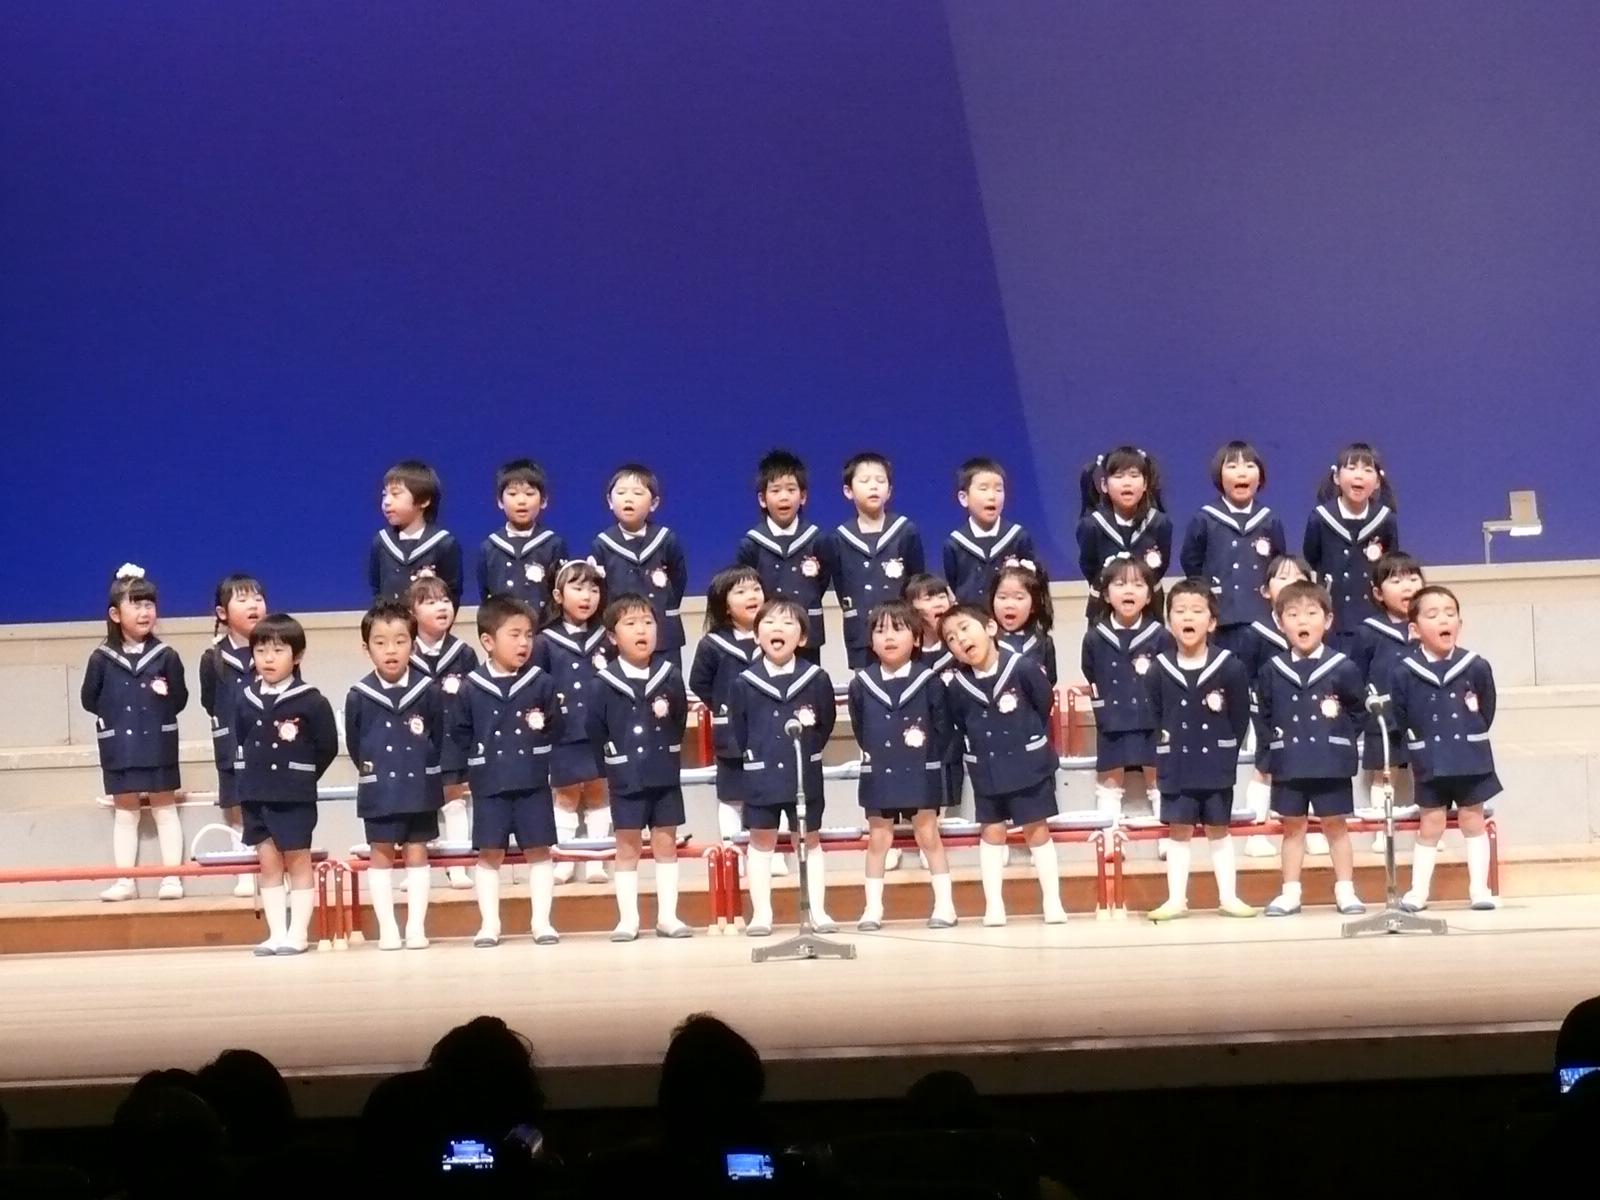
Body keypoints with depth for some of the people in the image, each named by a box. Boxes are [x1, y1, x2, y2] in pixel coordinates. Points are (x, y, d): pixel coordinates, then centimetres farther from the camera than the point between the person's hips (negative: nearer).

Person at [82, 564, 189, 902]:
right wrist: (115, 714, -3)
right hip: (118, 746, 1)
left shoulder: (166, 656, -4)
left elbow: (180, 699, 1)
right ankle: (125, 881, 12)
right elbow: (90, 699, 2)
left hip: (159, 744, -1)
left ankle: (172, 878, 8)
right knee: (125, 810, 9)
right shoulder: (102, 659, -3)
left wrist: (163, 700, -12)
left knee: (164, 808, 6)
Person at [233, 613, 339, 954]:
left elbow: (328, 747, -5)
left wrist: (302, 777, 0)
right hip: (256, 796, 5)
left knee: (298, 863, 2)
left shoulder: (310, 701, -9)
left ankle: (297, 934, 4)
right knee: (269, 864, 7)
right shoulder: (247, 700, 5)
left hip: (295, 798, -5)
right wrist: (247, 780, 5)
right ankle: (276, 934, 9)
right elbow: (239, 744, 13)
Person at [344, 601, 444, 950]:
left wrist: (425, 770, 1)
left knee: (416, 853, 7)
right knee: (381, 854, 4)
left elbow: (438, 739, 2)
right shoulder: (359, 697, -6)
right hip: (378, 790, 0)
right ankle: (387, 929, 9)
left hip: (420, 787, 0)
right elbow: (354, 742, 4)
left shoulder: (428, 692, -5)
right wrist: (369, 768, 2)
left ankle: (416, 927, 11)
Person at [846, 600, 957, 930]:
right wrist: (872, 753, 3)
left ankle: (944, 905, 9)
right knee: (878, 840, 8)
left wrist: (928, 753, -8)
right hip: (878, 775, 2)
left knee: (929, 837, 3)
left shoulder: (929, 680, -7)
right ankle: (873, 909, 13)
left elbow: (943, 726, -3)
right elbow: (859, 726, 9)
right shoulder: (862, 683, -2)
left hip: (921, 775, -2)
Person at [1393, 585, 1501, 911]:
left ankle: (1479, 888, 14)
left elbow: (1487, 712, 4)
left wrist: (1470, 738, 5)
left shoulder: (1476, 667, -8)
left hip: (1471, 759, 1)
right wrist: (1419, 745, -1)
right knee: (1430, 826, 6)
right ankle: (1418, 892, 11)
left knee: (1473, 821, 9)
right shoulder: (1405, 673, -11)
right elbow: (1399, 717, -3)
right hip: (1430, 763, -1)